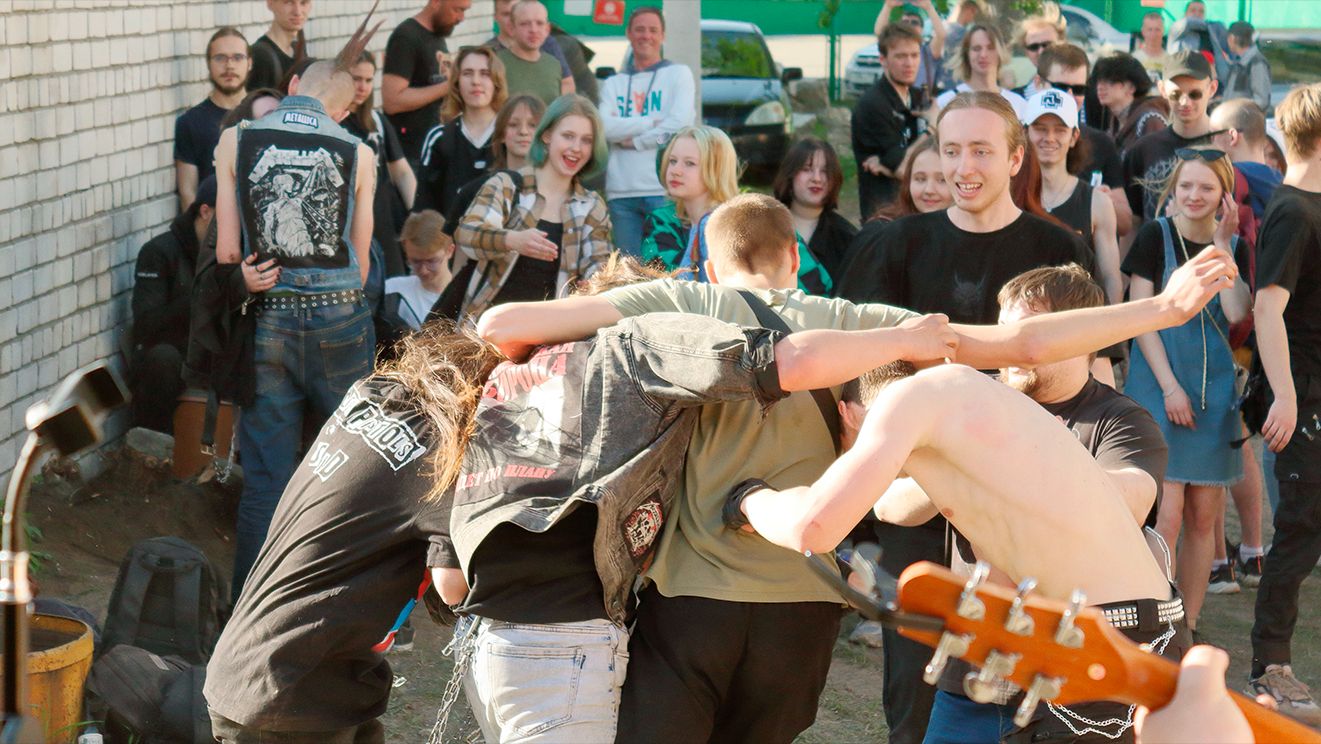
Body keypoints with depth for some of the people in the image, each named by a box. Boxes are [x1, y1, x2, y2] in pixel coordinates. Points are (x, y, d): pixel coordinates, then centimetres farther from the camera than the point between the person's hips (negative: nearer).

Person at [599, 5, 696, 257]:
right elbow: (604, 127, -1)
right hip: (621, 192, 3)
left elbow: (680, 122, -5)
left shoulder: (679, 74, 10)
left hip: (665, 190, -3)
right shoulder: (613, 84, 17)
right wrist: (653, 122, -8)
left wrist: (634, 140, -2)